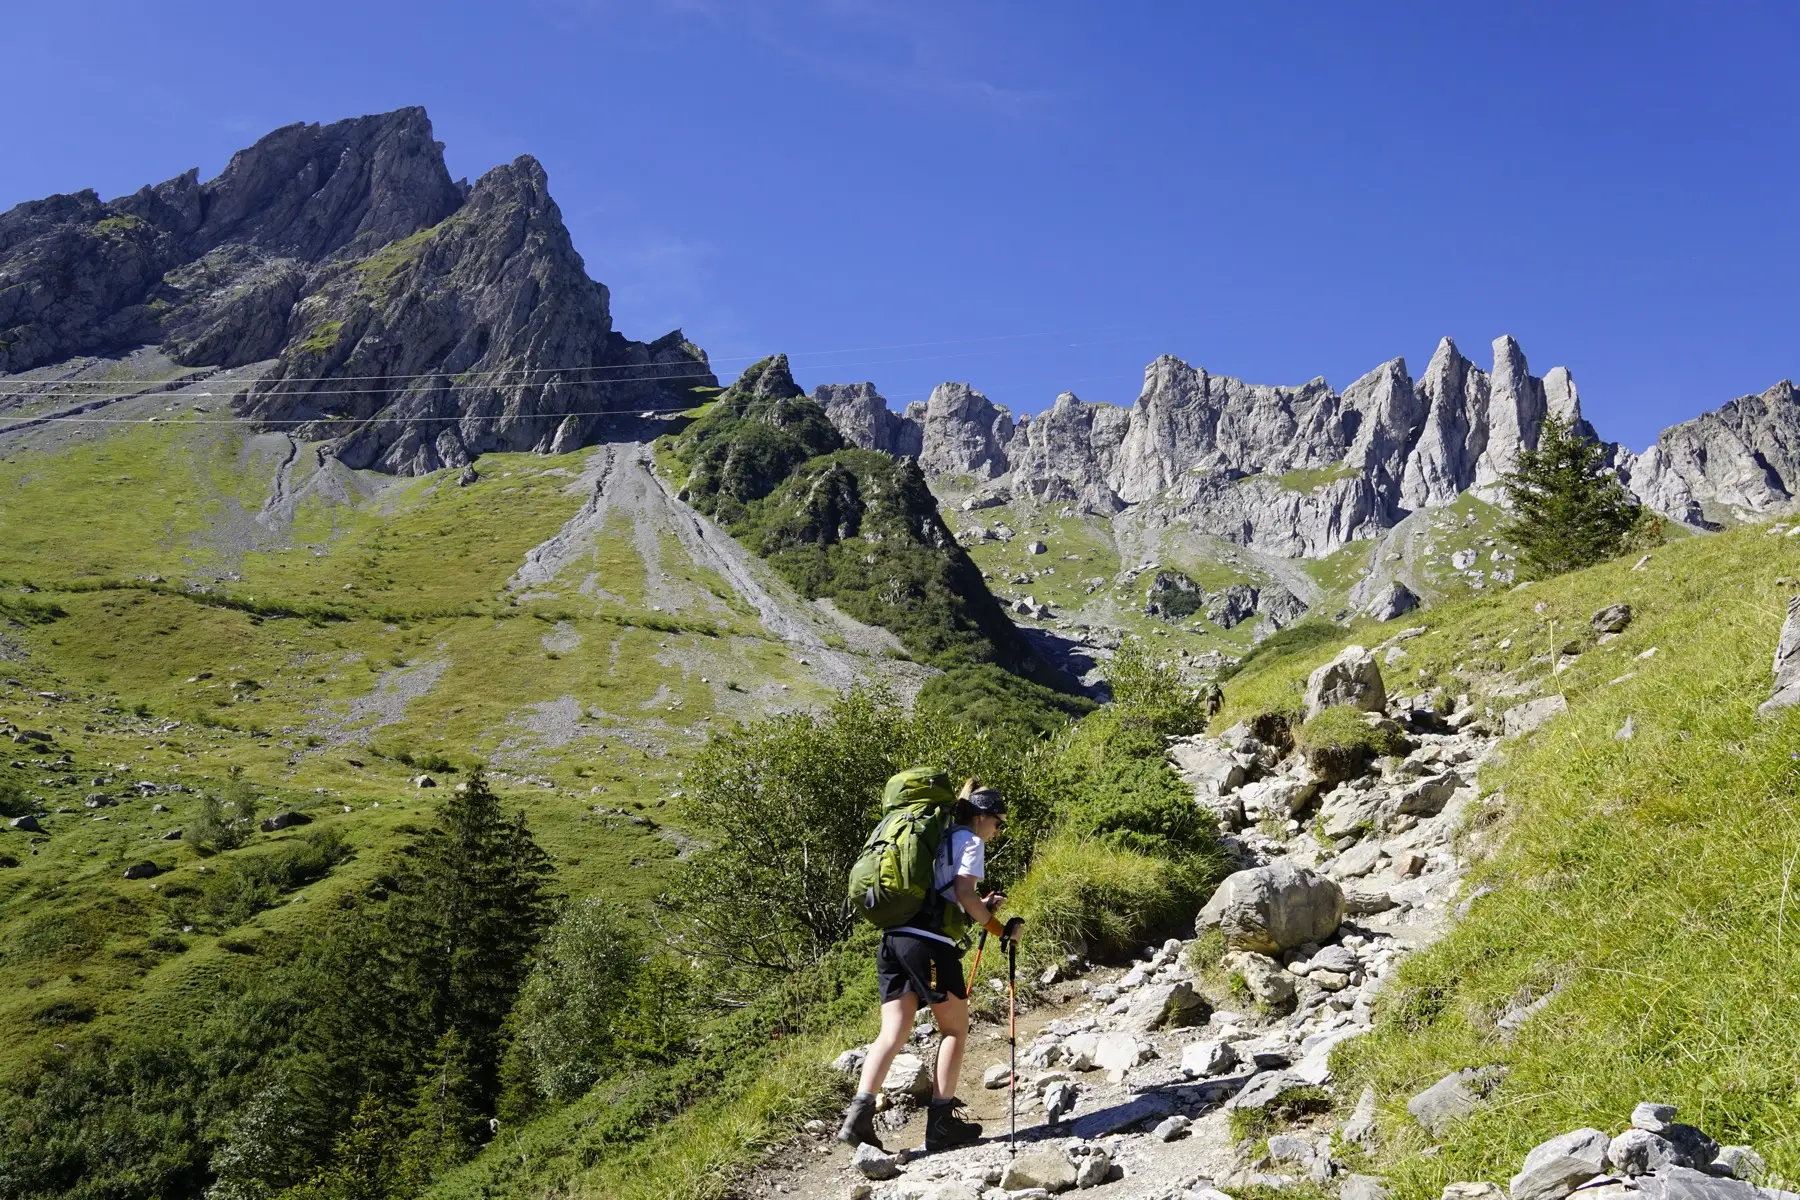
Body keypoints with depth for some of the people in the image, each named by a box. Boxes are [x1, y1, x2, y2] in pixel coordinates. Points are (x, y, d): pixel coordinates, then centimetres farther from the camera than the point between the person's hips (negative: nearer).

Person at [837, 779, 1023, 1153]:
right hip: (929, 943, -7)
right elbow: (963, 892, -12)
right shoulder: (969, 841, 2)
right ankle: (941, 1121, 7)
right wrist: (999, 927, -2)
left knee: (893, 1034, 4)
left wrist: (982, 907, 26)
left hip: (894, 938, 7)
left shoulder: (936, 838, 27)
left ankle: (859, 1113, -10)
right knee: (955, 1029, 8)